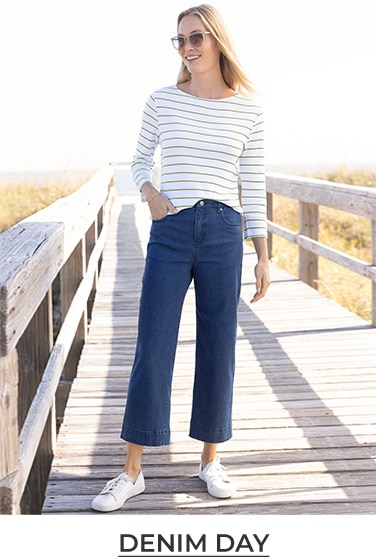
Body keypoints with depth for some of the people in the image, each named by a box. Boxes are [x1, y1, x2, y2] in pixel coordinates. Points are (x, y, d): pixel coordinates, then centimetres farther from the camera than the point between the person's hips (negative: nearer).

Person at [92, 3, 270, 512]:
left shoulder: (248, 109, 3)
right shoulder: (163, 102, 4)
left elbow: (254, 186, 6)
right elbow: (140, 160, 17)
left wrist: (263, 256, 4)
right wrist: (149, 192, -4)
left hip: (223, 235, 0)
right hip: (169, 233, 0)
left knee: (218, 348, 6)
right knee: (152, 350, 0)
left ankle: (210, 459, 22)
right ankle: (132, 472, 8)